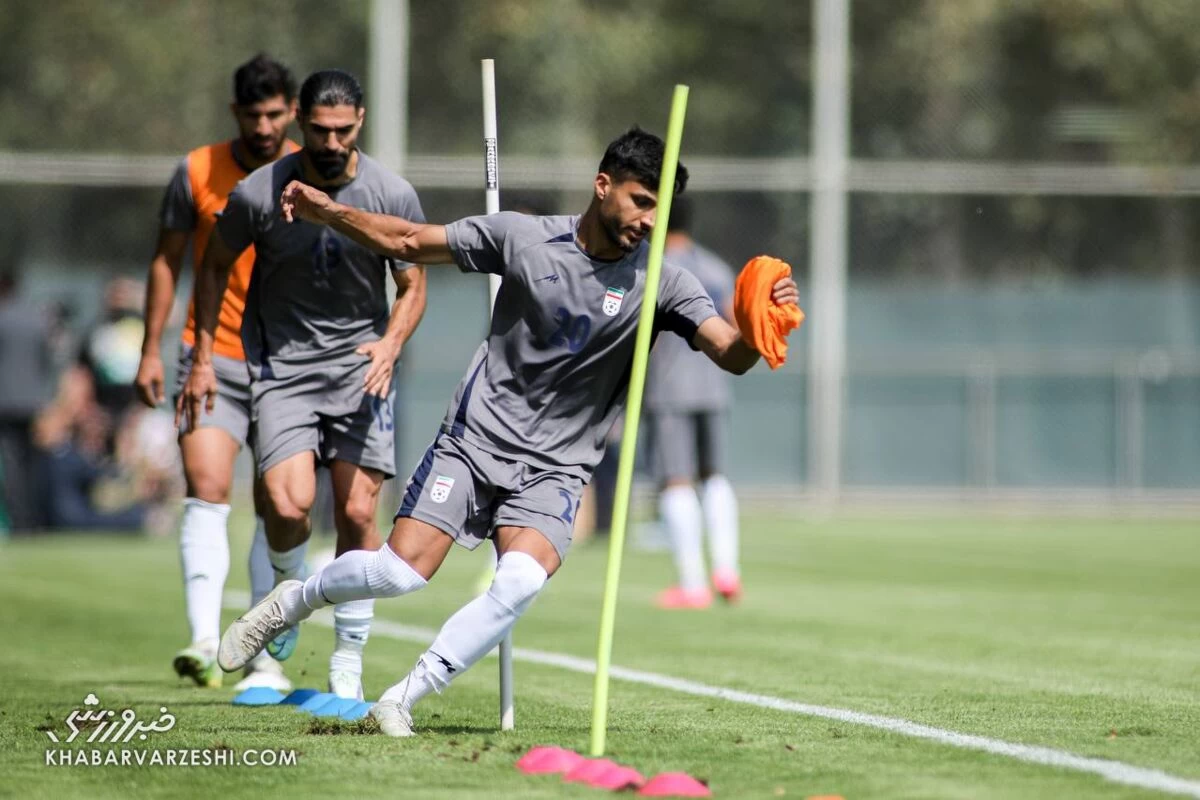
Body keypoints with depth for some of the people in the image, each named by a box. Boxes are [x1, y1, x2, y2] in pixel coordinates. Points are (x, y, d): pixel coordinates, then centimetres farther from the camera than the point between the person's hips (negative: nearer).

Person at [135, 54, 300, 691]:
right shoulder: (196, 173, 0)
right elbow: (167, 260, 9)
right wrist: (151, 351, 5)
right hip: (212, 358, -1)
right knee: (207, 488, -17)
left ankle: (265, 657, 11)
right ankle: (204, 640, -25)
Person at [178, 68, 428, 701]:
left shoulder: (393, 196, -7)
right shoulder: (258, 193, -10)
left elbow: (413, 287, 5)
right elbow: (215, 266, 8)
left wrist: (390, 345, -14)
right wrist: (203, 358, 5)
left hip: (360, 365, 1)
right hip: (281, 364, -1)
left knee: (357, 513, -7)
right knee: (288, 505, -19)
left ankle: (348, 663, 7)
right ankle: (289, 594, 15)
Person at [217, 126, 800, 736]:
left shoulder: (661, 284, -5)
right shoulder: (522, 237, -4)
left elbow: (733, 356, -15)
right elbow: (409, 241, 5)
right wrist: (328, 212, -6)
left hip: (553, 470, 1)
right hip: (475, 439, 0)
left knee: (522, 580, -27)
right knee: (398, 572, -14)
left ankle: (402, 701, -12)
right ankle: (288, 604, 18)